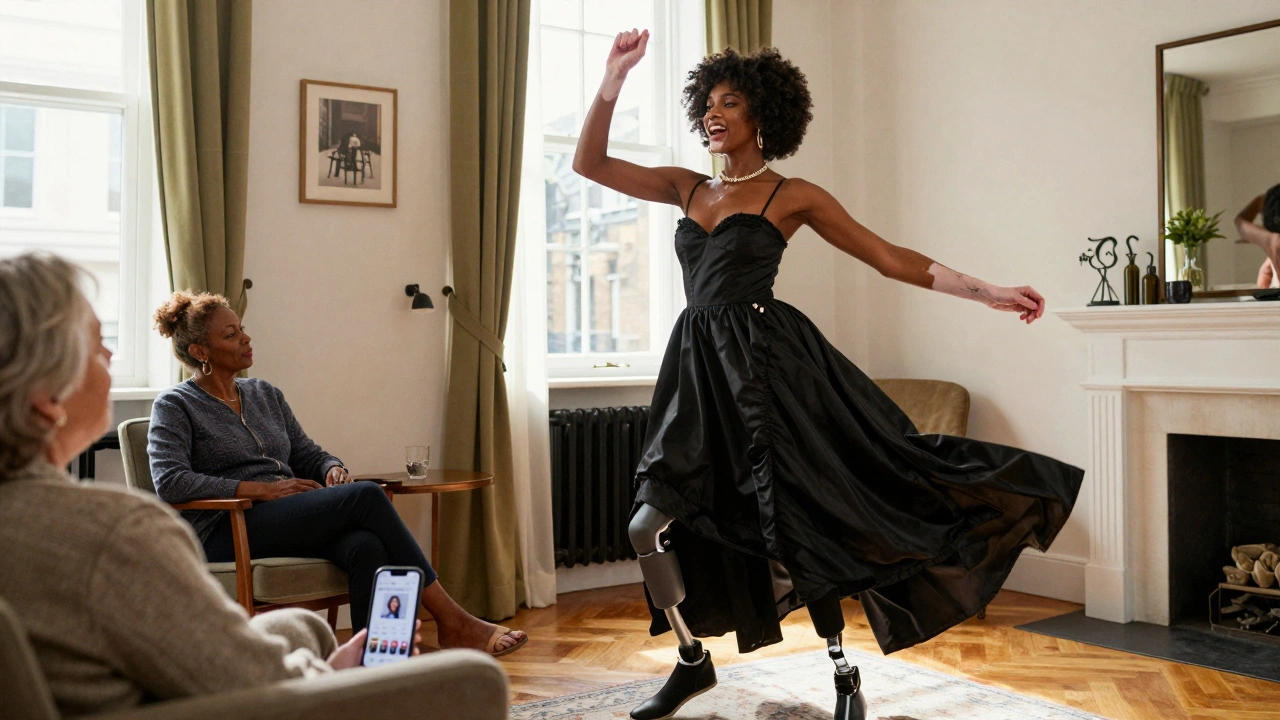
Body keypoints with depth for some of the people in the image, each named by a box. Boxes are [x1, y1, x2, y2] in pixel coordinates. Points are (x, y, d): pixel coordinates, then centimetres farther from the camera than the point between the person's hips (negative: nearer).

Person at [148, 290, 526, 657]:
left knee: (366, 545, -31)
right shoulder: (175, 406, 2)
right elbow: (169, 482, -13)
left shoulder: (265, 394, 21)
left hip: (287, 521, 6)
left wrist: (333, 469, -3)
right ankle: (452, 621, -22)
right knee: (367, 496, -26)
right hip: (227, 534, -6)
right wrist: (263, 490, -18)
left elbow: (308, 454, 23)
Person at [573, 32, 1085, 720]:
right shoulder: (687, 187, 14)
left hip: (766, 360, -4)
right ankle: (693, 662, 20)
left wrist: (990, 292, -4)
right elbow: (590, 164, 11)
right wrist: (613, 79, 1)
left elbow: (891, 258, 1)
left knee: (796, 523, -4)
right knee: (650, 524, -1)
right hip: (697, 365, 5)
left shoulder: (793, 196, 2)